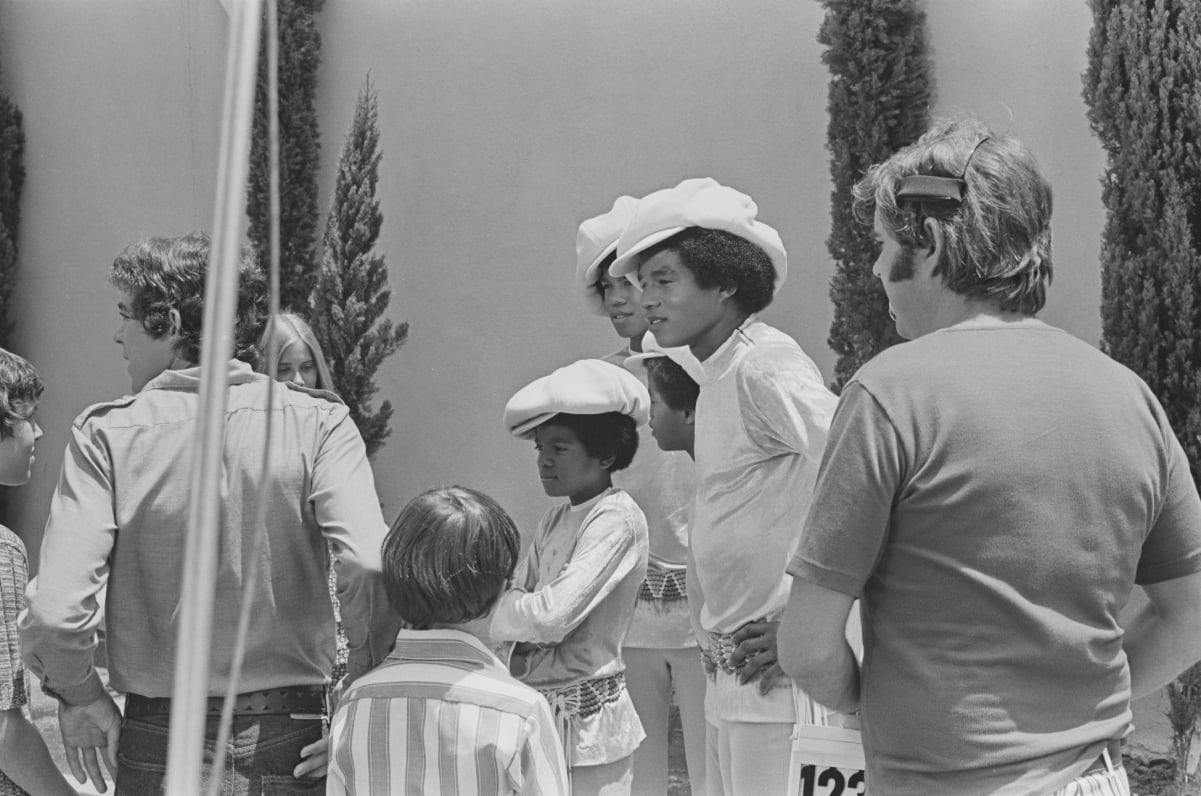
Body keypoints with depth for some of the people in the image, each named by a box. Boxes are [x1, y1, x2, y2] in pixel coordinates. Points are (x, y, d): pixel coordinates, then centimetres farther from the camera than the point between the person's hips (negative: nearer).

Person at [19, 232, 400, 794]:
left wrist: (78, 693, 4)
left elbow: (54, 610, -15)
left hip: (158, 747, 0)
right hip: (292, 743, 1)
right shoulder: (317, 425, -5)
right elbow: (372, 566, -19)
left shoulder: (107, 434, -6)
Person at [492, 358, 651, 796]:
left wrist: (486, 613, -7)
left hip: (585, 721, -8)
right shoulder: (555, 519, 11)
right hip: (540, 708, 8)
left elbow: (552, 615, -24)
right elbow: (517, 593, 10)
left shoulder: (617, 521, -15)